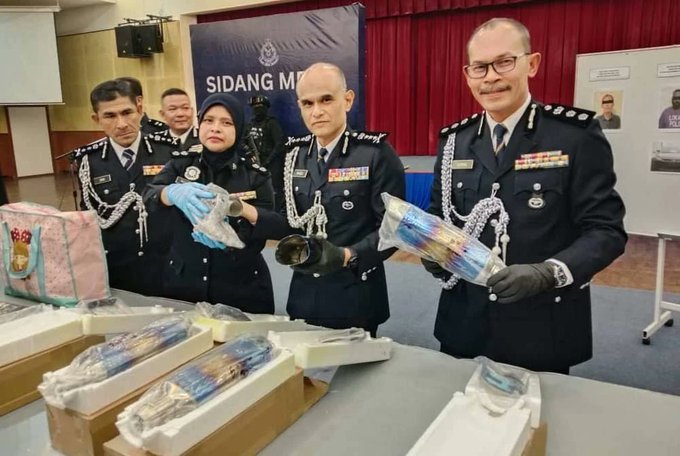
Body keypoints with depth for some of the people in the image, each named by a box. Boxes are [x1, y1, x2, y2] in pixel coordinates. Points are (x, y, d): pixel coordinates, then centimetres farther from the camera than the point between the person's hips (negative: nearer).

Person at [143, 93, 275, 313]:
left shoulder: (256, 176, -5)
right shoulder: (181, 163, 3)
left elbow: (257, 238, -9)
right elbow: (149, 197, -14)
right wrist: (173, 193, -37)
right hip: (183, 285, 2)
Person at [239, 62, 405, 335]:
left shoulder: (376, 154, -13)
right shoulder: (296, 154, 4)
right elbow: (294, 223, 5)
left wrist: (346, 256, -28)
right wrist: (249, 213, -9)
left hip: (355, 296, -4)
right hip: (305, 293, 5)